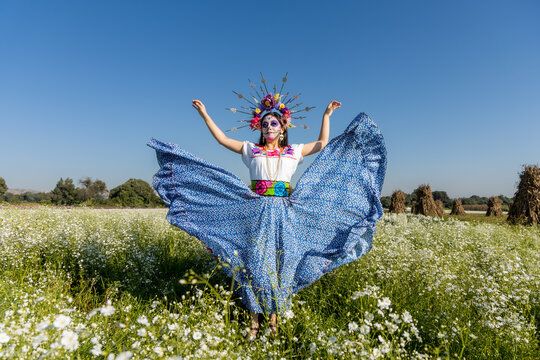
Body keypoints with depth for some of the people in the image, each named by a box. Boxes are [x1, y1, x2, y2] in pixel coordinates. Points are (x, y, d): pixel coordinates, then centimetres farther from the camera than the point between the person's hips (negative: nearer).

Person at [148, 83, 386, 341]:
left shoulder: (293, 152, 14)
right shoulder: (251, 150, 12)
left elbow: (323, 144, 18)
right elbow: (222, 139, 13)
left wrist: (326, 115, 18)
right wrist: (205, 115, 11)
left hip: (284, 214, 1)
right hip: (257, 212, -1)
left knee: (280, 263, 2)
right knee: (255, 262, -2)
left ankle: (273, 317, 17)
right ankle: (254, 321, 11)